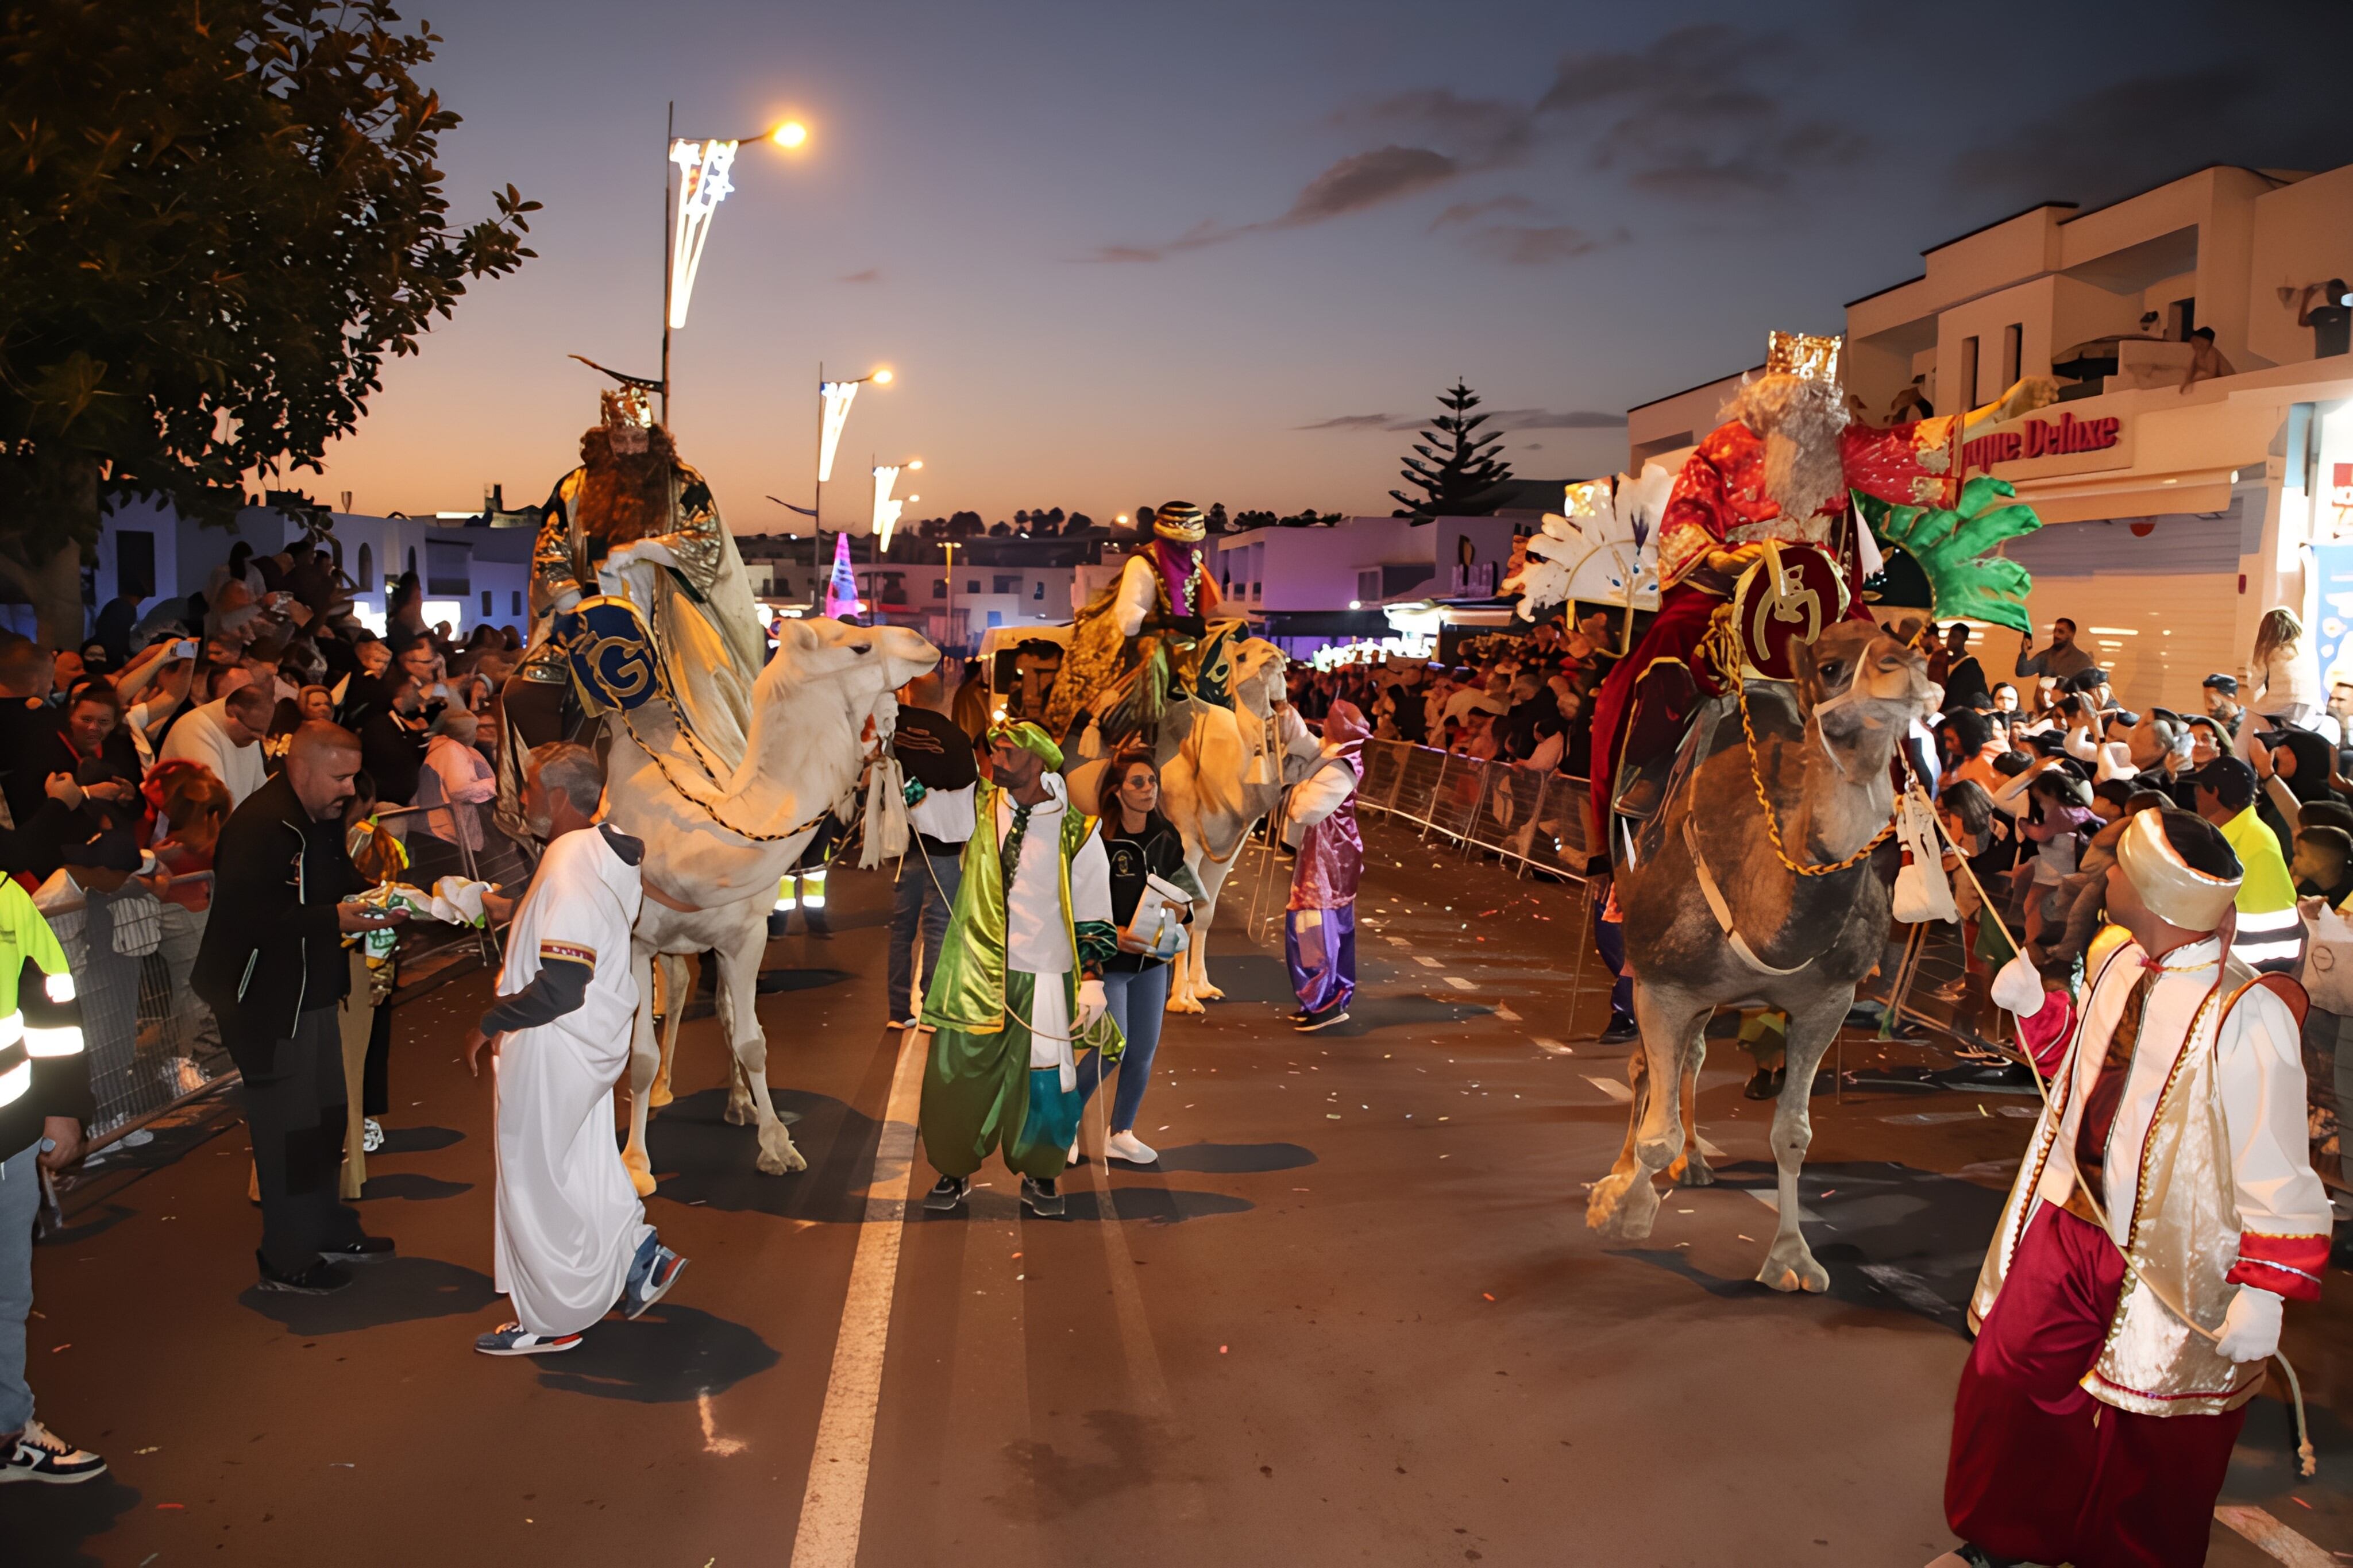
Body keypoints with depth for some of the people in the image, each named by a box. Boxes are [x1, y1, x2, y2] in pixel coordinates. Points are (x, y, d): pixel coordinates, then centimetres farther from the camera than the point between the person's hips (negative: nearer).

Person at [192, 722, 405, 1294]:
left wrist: (371, 902, 0)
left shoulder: (322, 818, 9)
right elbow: (247, 917, -29)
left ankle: (328, 1231, 32)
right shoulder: (259, 826, -22)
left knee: (326, 1115, 17)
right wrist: (333, 919, -29)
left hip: (313, 992, 10)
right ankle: (287, 1261, 9)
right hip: (268, 1002, -10)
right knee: (288, 1128, -3)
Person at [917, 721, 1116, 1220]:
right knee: (954, 1070, 2)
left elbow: (1092, 913, 0)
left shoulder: (1076, 832, -4)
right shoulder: (979, 808, 2)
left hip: (1042, 977, -2)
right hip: (975, 969, 2)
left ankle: (1039, 1177, 22)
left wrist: (1092, 978, -4)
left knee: (1043, 1081, -1)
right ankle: (954, 1172, 23)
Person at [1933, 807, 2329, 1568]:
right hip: (2067, 1221, 7)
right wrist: (2036, 1006, 2)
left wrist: (2265, 1294, -27)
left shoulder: (2245, 1017, -26)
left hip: (2167, 1266, -7)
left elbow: (2279, 1170, -24)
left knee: (2150, 1448, 12)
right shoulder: (2116, 961, -1)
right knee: (2006, 1380, 17)